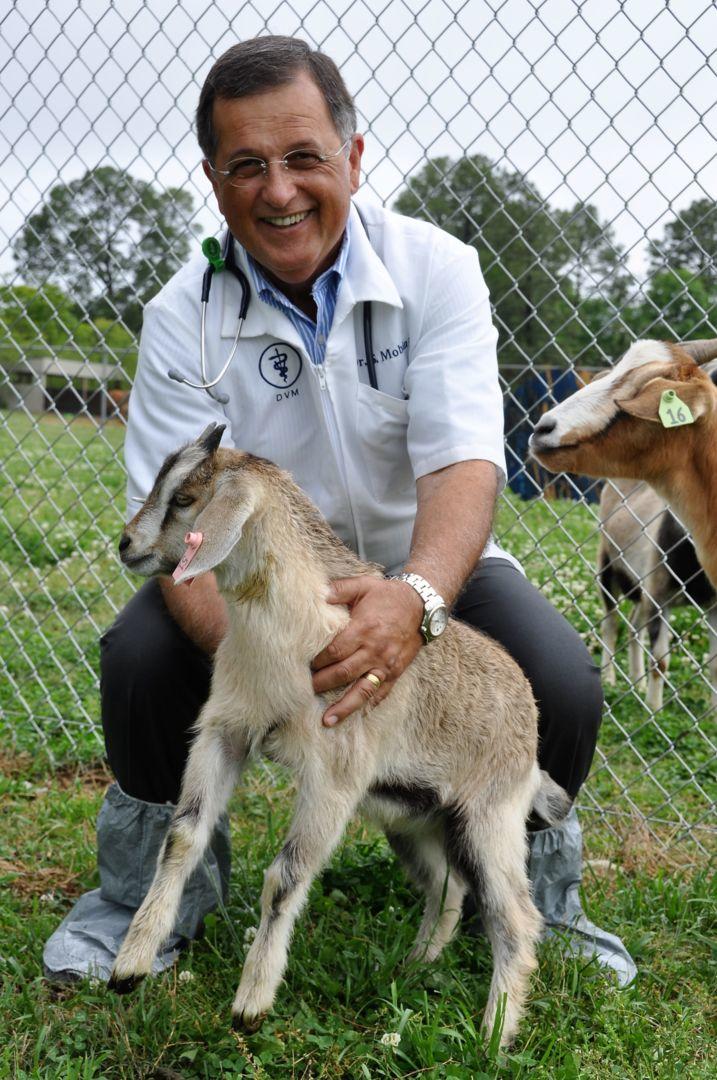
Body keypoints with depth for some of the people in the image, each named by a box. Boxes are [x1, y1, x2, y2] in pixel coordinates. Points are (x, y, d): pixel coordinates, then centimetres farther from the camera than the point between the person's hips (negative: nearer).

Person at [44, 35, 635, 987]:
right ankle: (152, 890, 3)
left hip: (424, 560, 0)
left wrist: (415, 598, -49)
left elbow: (463, 462, -27)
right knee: (140, 654, -27)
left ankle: (536, 901, 8)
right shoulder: (185, 316, -14)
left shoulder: (436, 270, -15)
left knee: (562, 688, -25)